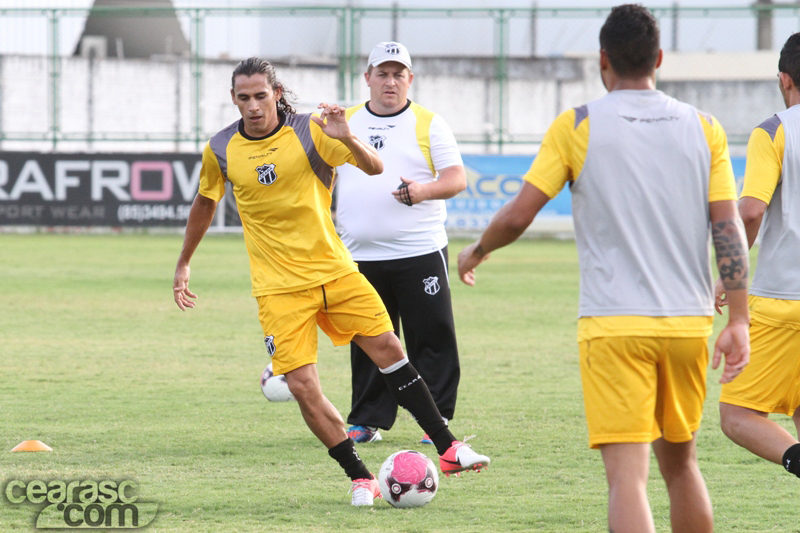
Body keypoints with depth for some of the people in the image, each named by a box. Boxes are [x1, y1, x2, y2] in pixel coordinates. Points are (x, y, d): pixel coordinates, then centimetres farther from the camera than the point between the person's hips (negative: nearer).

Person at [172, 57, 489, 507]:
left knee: (387, 347, -5)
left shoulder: (310, 131, -8)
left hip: (334, 269, 0)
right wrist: (183, 264, 23)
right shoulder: (221, 150, -2)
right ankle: (360, 478, -1)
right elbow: (206, 203, 16)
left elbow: (374, 167, -13)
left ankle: (448, 450, 5)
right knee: (302, 385, -12)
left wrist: (347, 139, -34)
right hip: (280, 288, 0)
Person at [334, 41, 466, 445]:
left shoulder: (429, 124, 4)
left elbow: (456, 178, -3)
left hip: (420, 252, -2)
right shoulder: (345, 122, 13)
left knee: (432, 337, -4)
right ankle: (367, 420, 12)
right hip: (360, 256, 3)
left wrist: (423, 191, -22)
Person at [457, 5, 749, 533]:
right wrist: (738, 321, 1)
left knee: (627, 474, -10)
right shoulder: (704, 129, 7)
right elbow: (729, 227, 1)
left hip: (613, 324, -4)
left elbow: (517, 216, -2)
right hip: (688, 324, 4)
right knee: (680, 465, 21)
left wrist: (475, 252, 18)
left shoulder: (577, 127, -2)